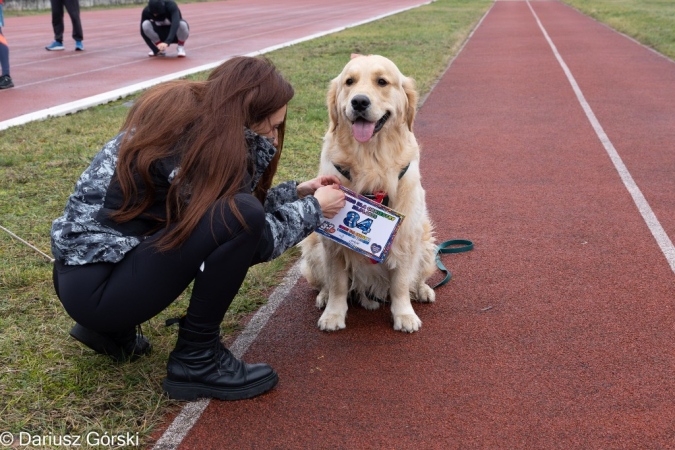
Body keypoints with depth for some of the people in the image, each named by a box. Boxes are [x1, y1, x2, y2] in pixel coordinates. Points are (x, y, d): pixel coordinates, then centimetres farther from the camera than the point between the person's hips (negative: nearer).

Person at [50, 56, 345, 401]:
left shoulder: (182, 115, 6)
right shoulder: (206, 145, -20)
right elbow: (261, 239, -14)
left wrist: (296, 193, 14)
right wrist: (314, 209, 2)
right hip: (93, 289, -10)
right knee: (240, 219, -22)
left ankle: (114, 329, 16)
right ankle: (196, 360, -5)